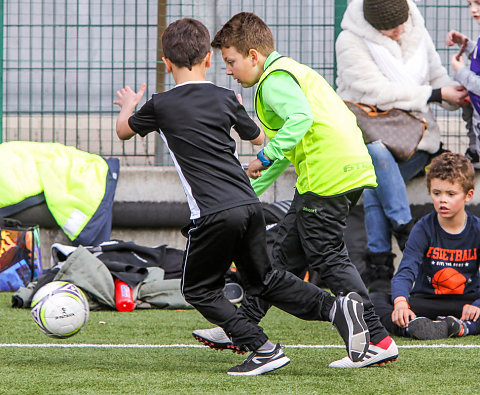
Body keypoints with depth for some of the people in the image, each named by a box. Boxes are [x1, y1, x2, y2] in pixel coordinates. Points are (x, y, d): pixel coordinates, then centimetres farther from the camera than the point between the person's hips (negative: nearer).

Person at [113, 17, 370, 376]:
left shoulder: (160, 106, -2)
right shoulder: (225, 98, 9)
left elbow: (123, 131, 19)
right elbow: (258, 137, 26)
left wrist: (128, 105, 42)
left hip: (215, 213, -5)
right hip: (250, 203, 5)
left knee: (199, 290, 11)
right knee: (263, 279, 21)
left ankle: (263, 350, -2)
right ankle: (335, 308, 2)